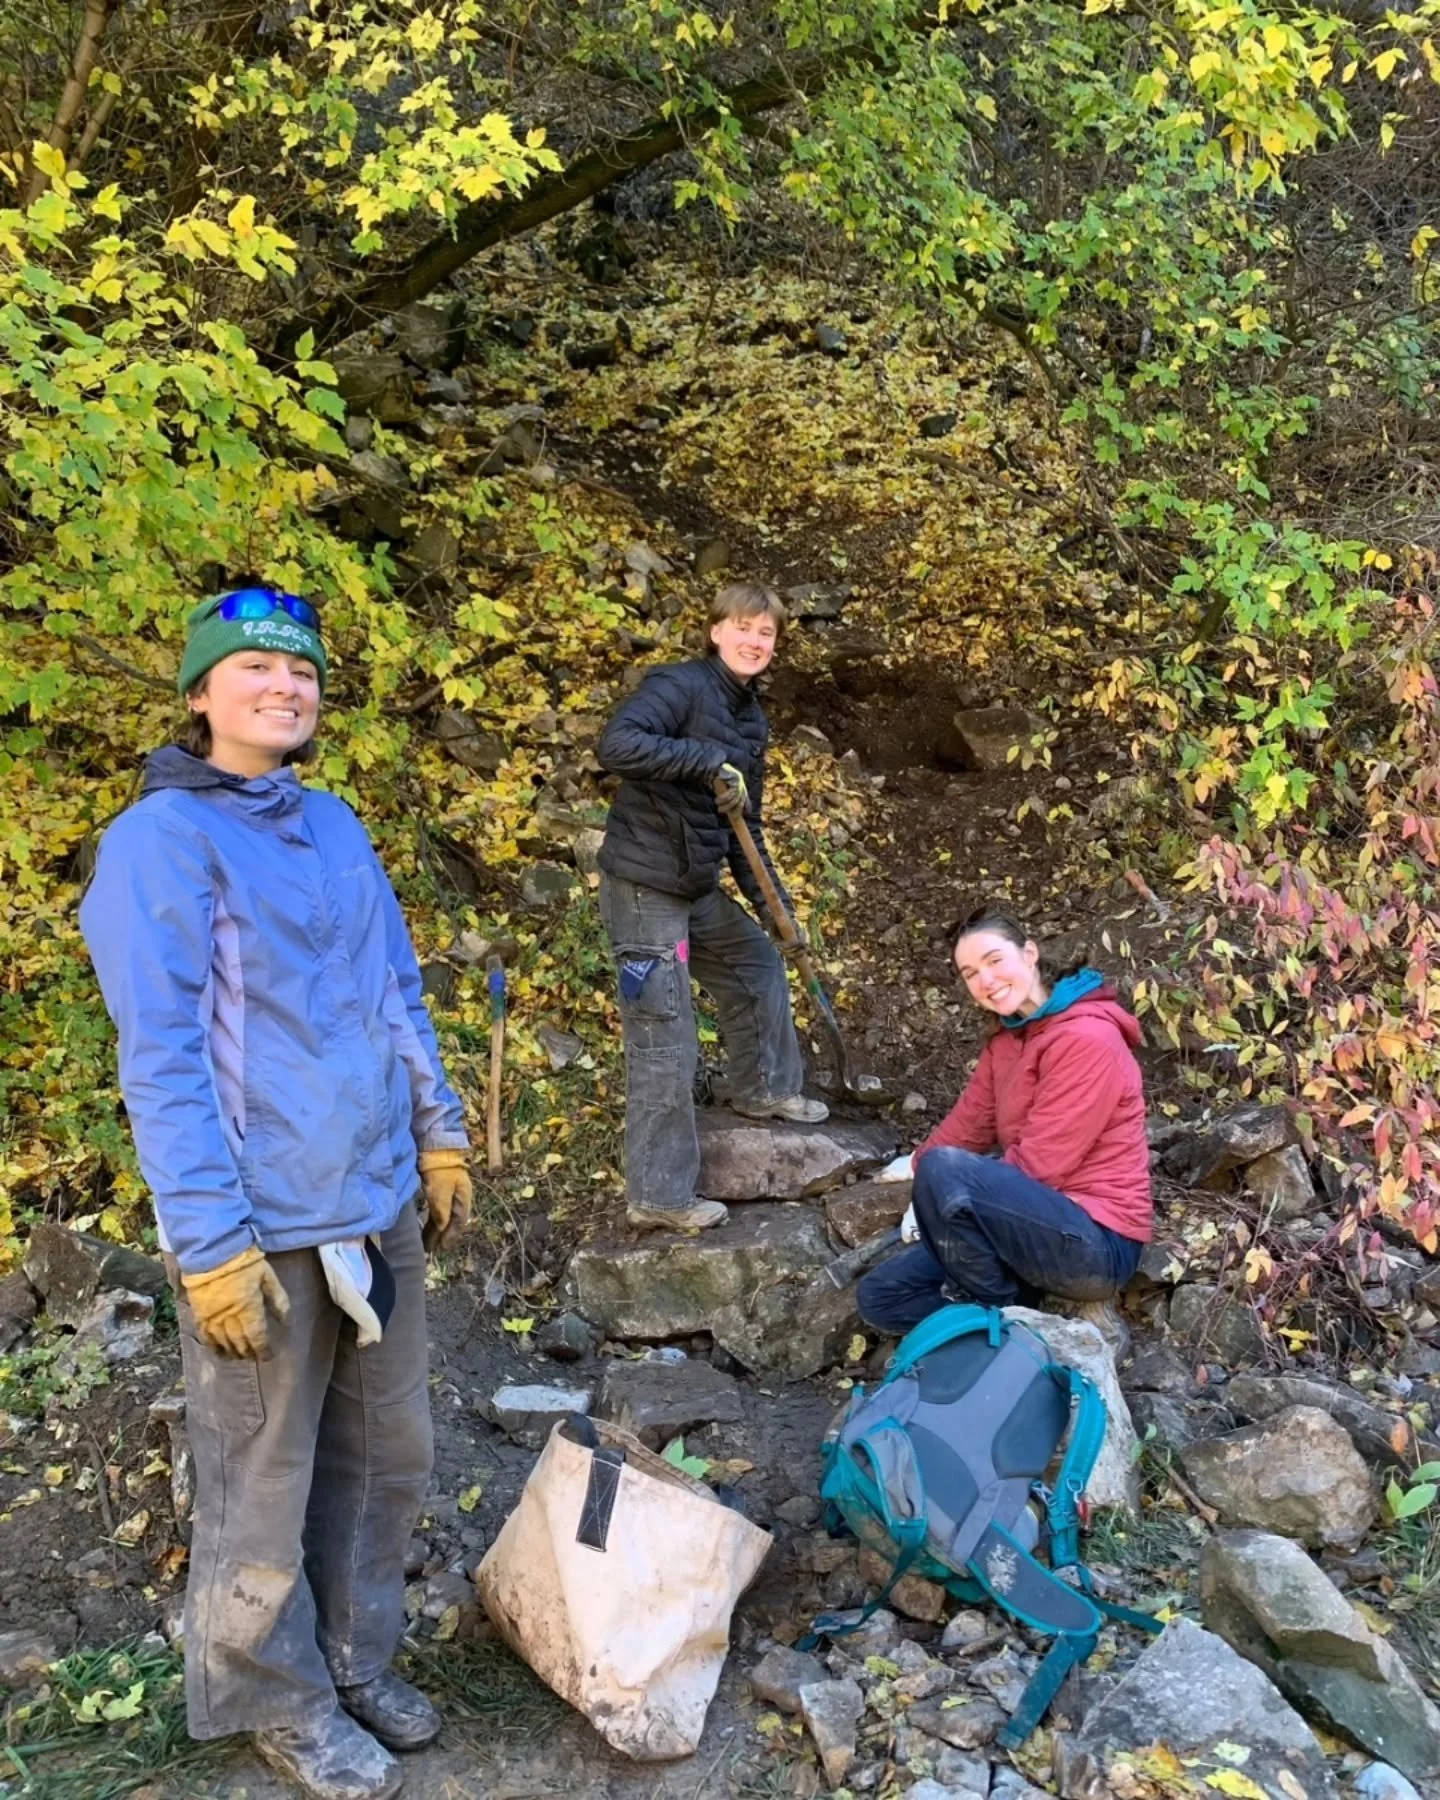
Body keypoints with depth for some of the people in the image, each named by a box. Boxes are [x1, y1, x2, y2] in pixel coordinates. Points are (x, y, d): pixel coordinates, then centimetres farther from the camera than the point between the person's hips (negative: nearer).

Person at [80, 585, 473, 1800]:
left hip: (379, 1206, 7)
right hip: (266, 1226, -7)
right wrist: (209, 1240, -19)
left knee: (386, 1458, 19)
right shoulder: (160, 840, -12)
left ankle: (358, 1660, 41)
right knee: (264, 1492, 11)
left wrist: (438, 1136, 14)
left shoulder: (337, 826, 8)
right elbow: (163, 1057, -16)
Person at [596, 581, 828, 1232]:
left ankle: (764, 1089, 47)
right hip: (644, 889, -9)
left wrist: (771, 900, 13)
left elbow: (745, 826, 18)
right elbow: (616, 744, -30)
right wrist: (707, 760, -29)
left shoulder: (750, 719, 13)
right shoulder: (679, 686, -13)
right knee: (664, 1044, -5)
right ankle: (659, 1198, 5)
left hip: (698, 888, 9)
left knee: (759, 963, 25)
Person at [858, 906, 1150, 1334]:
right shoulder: (1007, 1037, 12)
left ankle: (1003, 1316, -9)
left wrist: (926, 1169, -14)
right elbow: (969, 1123, 14)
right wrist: (918, 1163, 4)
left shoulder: (1085, 1038, -18)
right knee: (879, 1297, 1)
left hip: (1097, 1242, -9)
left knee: (945, 1170, -30)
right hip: (1040, 1221, 9)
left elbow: (1039, 1165, -21)